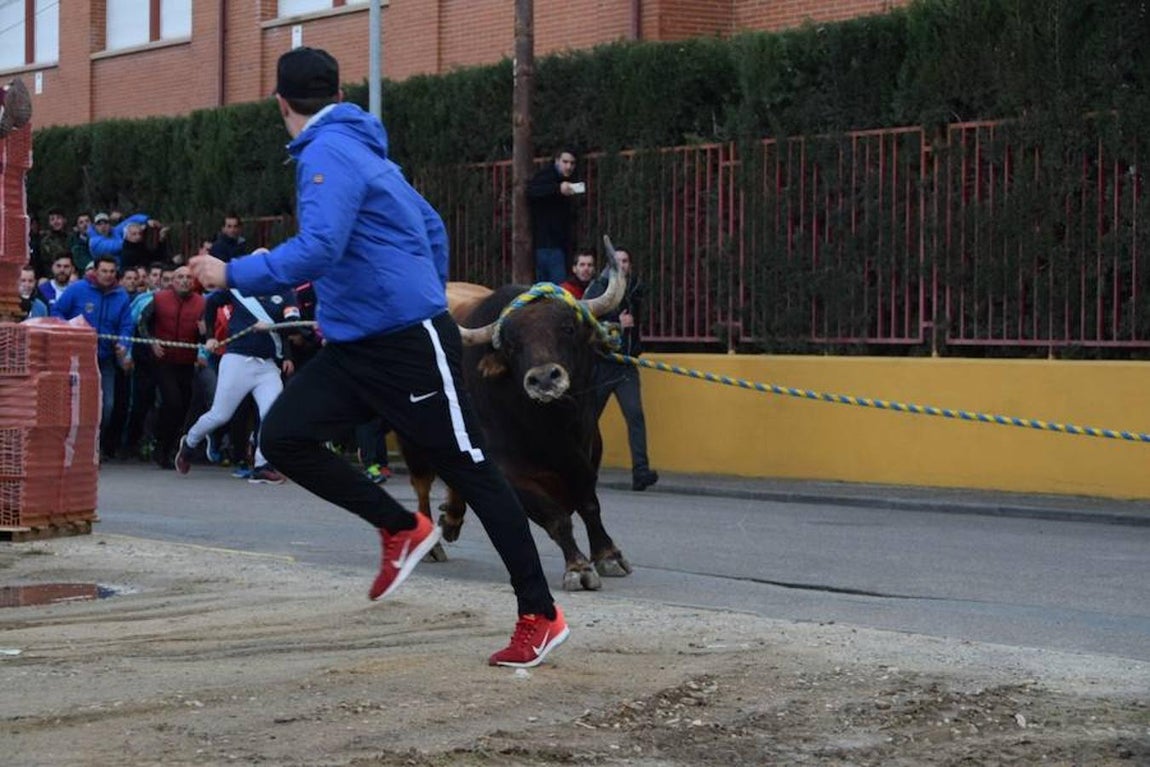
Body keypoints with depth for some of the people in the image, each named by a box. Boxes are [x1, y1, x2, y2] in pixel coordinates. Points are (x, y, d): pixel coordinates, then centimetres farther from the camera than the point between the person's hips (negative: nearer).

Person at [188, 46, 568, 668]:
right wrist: (432, 299, 29)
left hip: (410, 342, -9)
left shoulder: (327, 153, -13)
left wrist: (233, 275, -19)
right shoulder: (357, 148, 16)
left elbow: (317, 249, -27)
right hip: (355, 345, 9)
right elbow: (432, 228, 22)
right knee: (283, 437, -3)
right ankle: (402, 528, 9)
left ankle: (541, 615, 6)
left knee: (470, 469, -2)